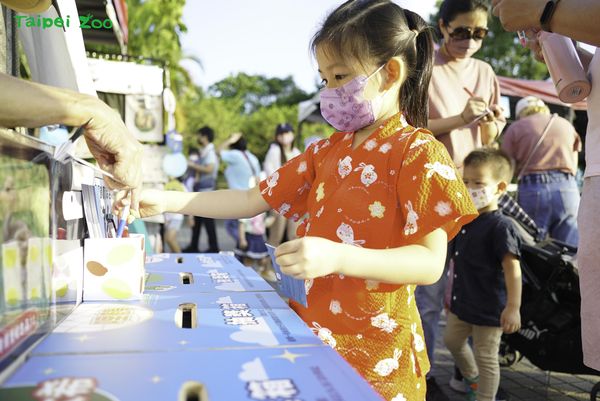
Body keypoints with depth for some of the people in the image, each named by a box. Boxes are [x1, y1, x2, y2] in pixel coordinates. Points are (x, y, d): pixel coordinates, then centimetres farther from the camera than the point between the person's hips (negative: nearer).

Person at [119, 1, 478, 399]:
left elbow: (430, 263, -19)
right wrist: (166, 201, 1)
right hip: (313, 331, 6)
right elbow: (254, 200, 8)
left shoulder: (420, 153, -12)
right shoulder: (326, 152, 8)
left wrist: (337, 257, -32)